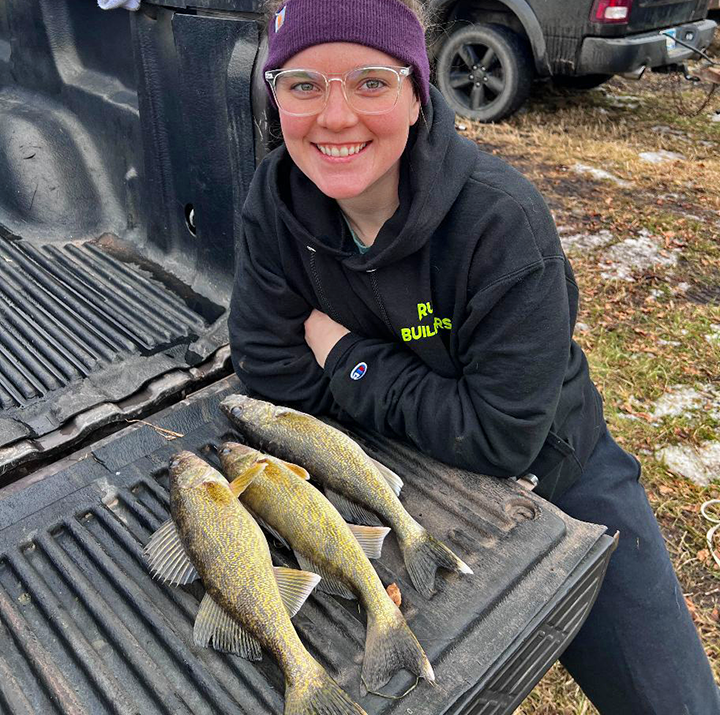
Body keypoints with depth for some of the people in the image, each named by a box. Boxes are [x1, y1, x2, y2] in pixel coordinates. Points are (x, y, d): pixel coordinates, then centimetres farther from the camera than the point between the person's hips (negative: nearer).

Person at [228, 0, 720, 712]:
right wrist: (415, 388, -24)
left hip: (549, 476, -2)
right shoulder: (275, 200, -13)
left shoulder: (502, 219, -28)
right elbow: (275, 375, -14)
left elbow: (502, 437, -28)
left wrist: (347, 356, -22)